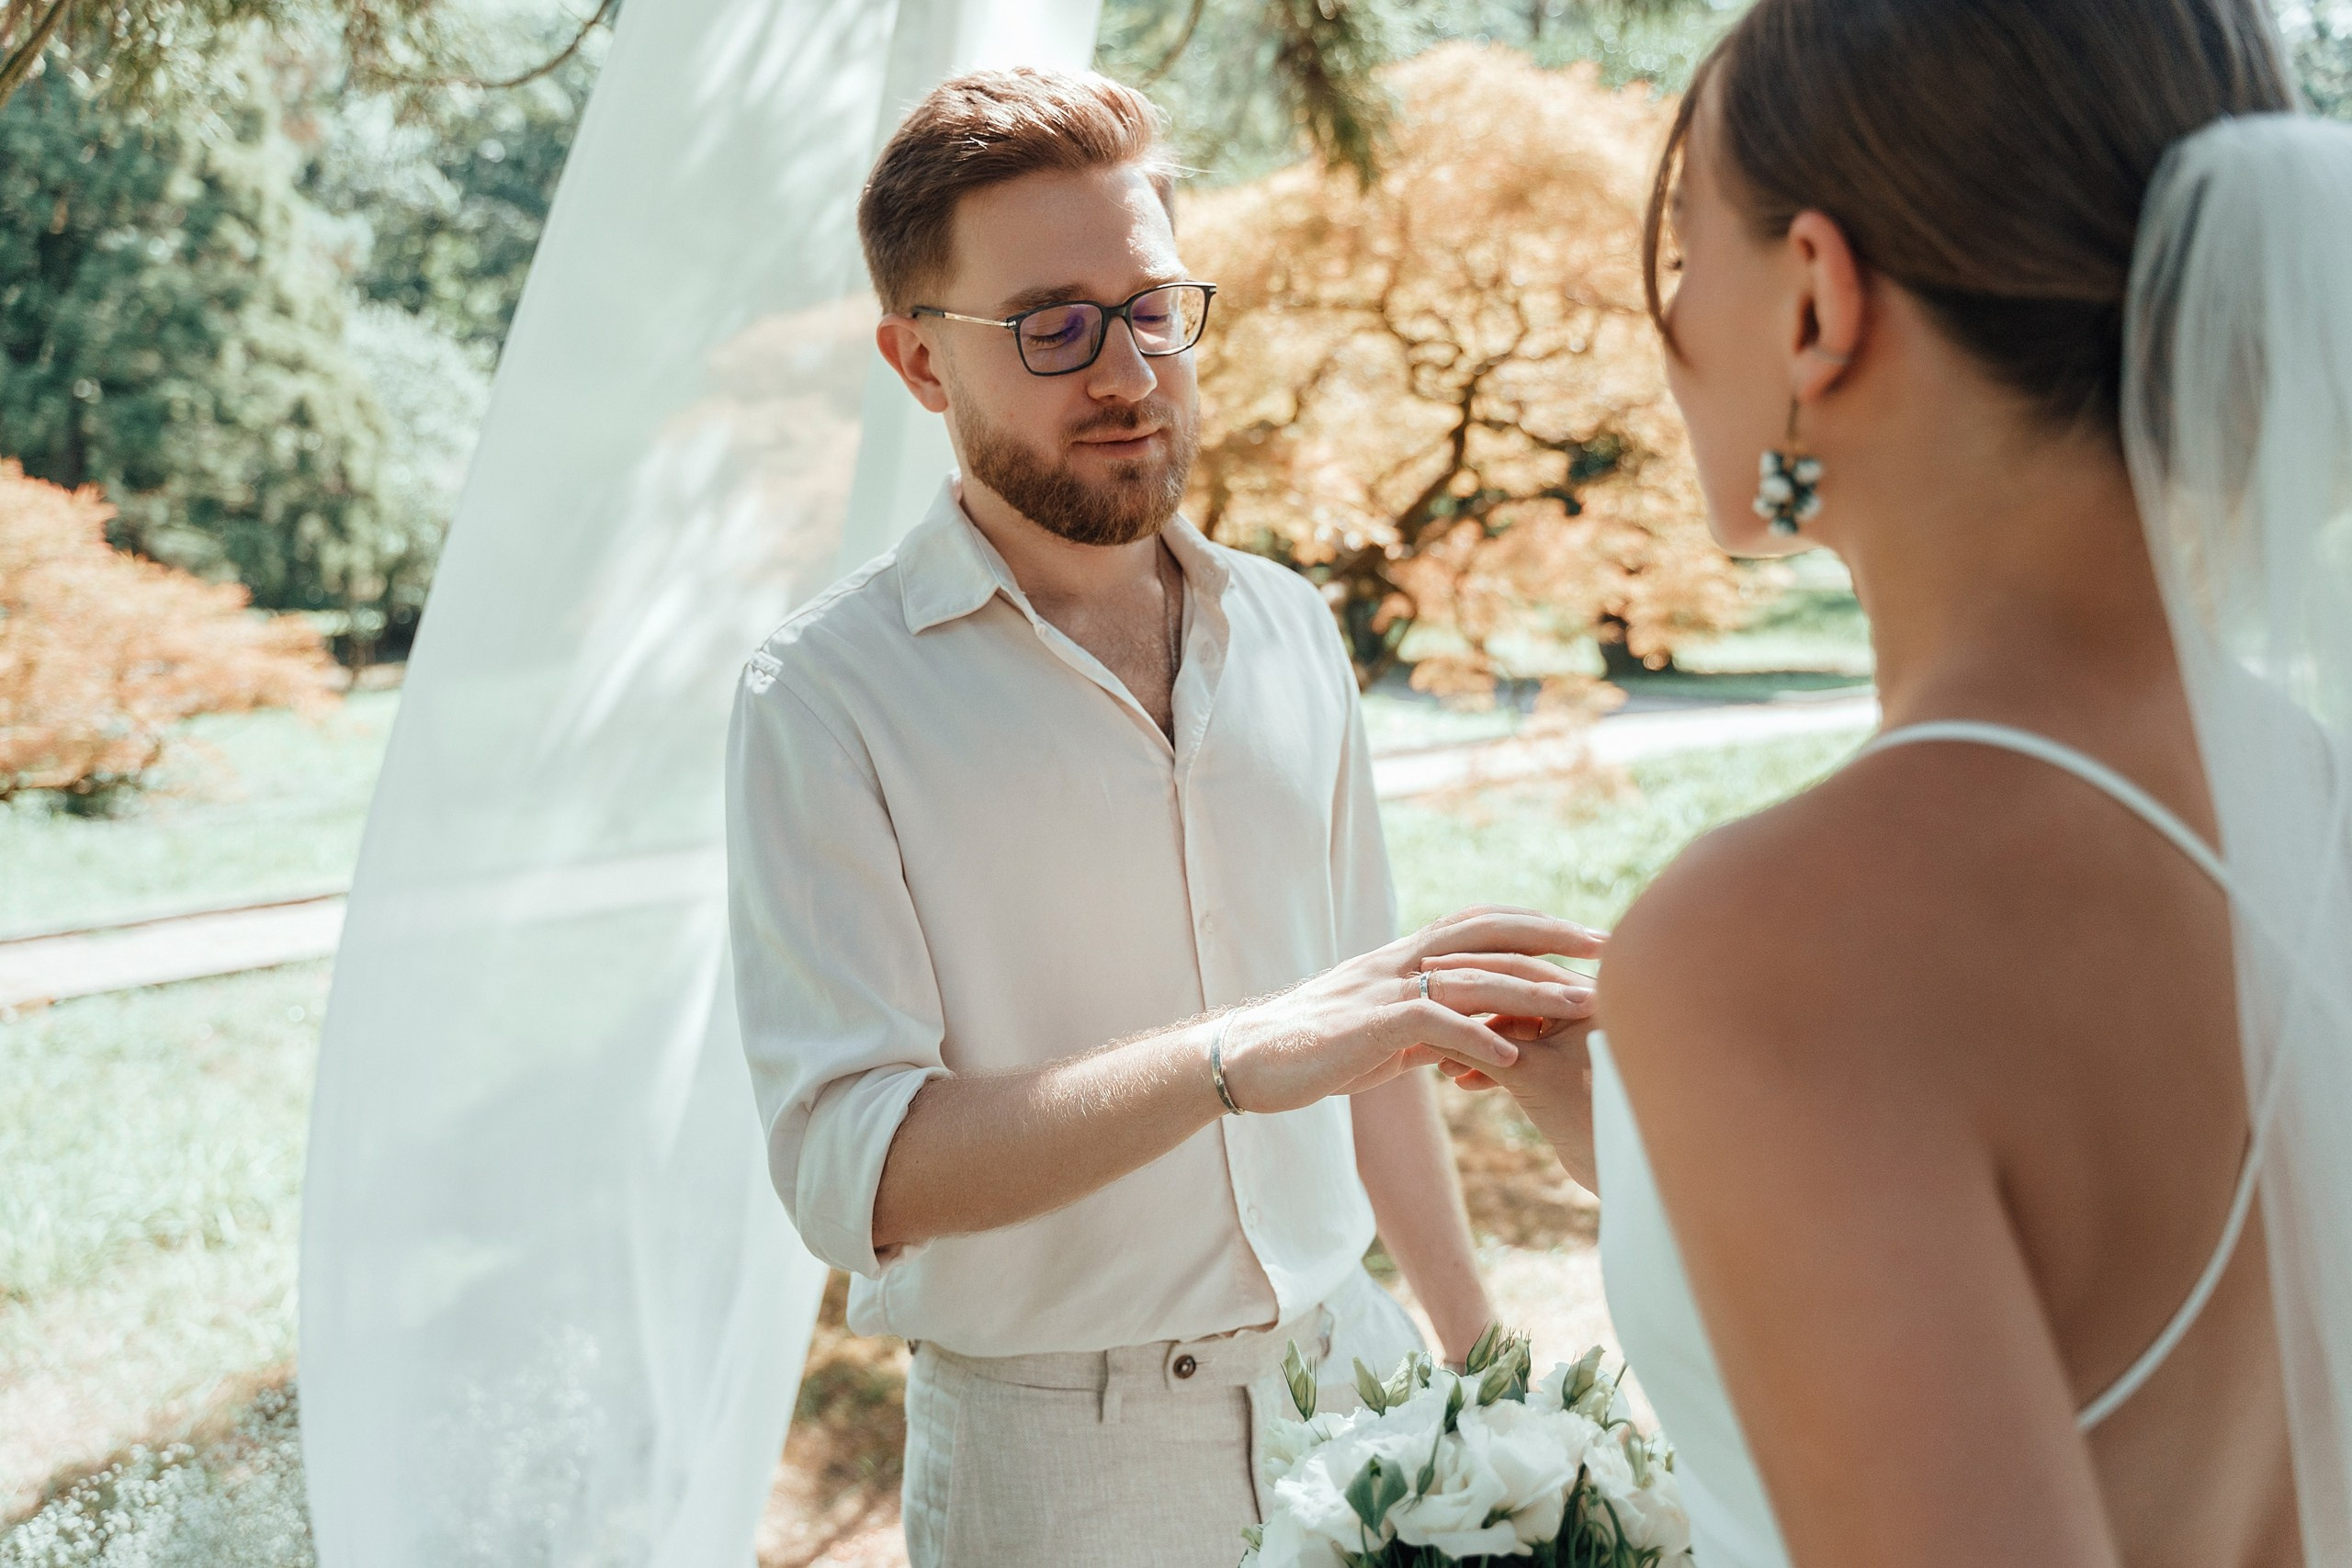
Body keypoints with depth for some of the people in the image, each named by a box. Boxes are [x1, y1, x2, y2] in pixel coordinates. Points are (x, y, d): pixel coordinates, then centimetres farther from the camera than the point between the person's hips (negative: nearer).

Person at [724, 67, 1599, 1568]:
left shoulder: (1292, 631, 4)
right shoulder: (831, 696, -13)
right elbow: (852, 1170, -22)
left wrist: (1479, 1349, 14)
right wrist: (1234, 1058, -33)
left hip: (1350, 1381, 4)